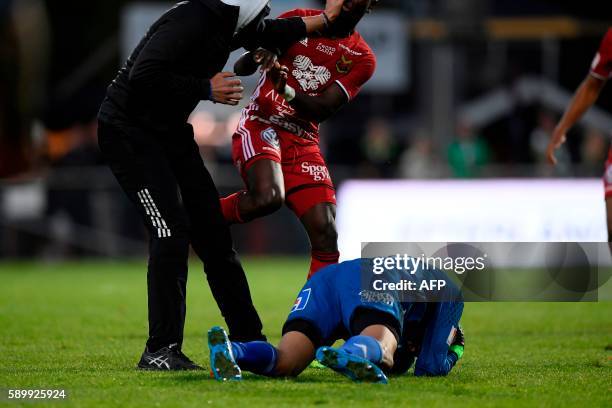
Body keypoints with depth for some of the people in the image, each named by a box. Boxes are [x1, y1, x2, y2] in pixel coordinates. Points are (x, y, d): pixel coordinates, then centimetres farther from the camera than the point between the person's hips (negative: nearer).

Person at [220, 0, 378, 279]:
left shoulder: (361, 59, 7)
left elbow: (322, 110, -6)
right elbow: (241, 68, 3)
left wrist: (287, 91, -25)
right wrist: (255, 58, -22)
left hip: (303, 142, 4)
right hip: (260, 127, -4)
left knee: (325, 234, -8)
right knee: (269, 196, -32)